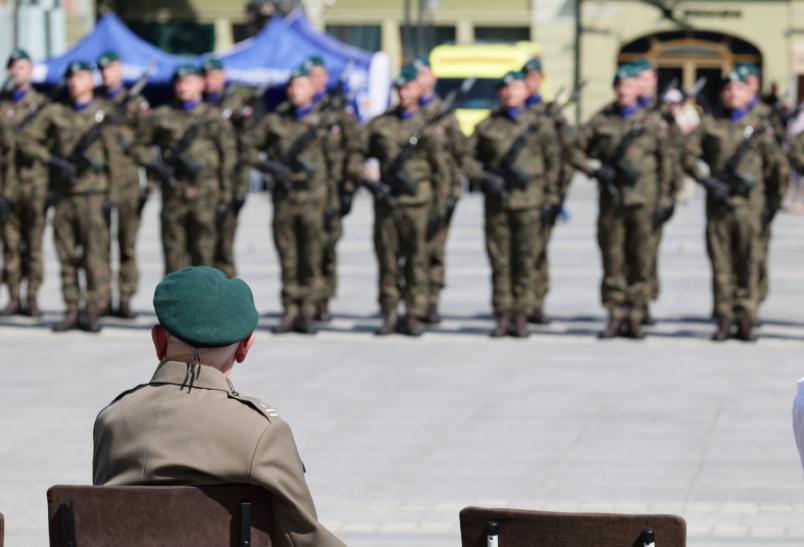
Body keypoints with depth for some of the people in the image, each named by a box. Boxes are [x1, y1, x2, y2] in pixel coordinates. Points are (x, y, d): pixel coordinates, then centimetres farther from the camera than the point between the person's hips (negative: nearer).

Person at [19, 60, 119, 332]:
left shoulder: (103, 114, 4)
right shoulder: (54, 113, 10)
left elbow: (113, 155, 4)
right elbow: (27, 140, 9)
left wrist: (112, 194, -2)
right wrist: (53, 161, -4)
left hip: (92, 194, -3)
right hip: (63, 194, 3)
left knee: (95, 253, -7)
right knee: (67, 256, 6)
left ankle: (94, 311, -4)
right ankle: (71, 311, 12)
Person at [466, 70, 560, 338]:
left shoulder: (541, 124, 8)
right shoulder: (487, 126, 9)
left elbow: (553, 161, 10)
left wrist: (550, 197, 5)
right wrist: (483, 179, -5)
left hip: (528, 202, -1)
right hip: (497, 201, 1)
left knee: (525, 261, -1)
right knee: (499, 261, 1)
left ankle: (520, 316, 5)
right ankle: (502, 317, 7)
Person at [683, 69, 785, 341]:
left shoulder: (760, 127, 8)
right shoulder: (709, 124, 9)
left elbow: (776, 168, 13)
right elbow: (689, 155, 4)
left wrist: (772, 204, 10)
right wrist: (708, 180, -8)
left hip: (749, 204, -1)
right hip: (718, 204, 1)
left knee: (747, 263, -2)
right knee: (720, 262, 1)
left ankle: (746, 321, 2)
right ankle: (724, 320, 5)